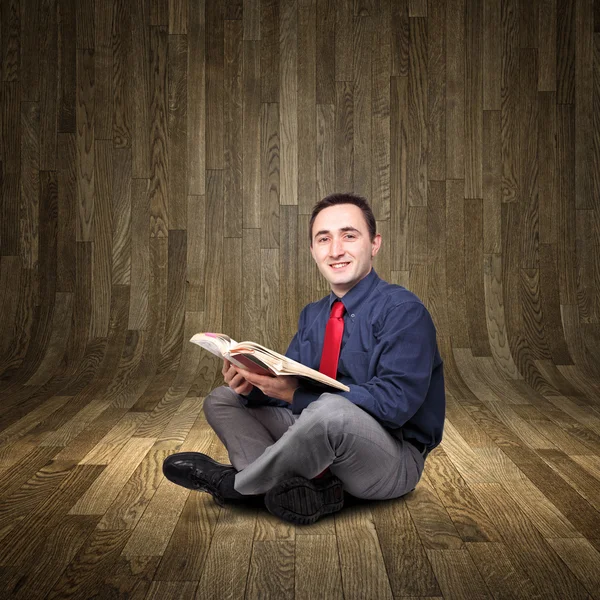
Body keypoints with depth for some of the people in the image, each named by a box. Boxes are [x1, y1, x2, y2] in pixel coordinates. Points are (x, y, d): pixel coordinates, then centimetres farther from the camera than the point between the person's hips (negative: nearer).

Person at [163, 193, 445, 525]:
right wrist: (252, 384, -18)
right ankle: (291, 485, -20)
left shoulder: (403, 310, -15)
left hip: (394, 459, -7)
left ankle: (233, 484, -13)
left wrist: (296, 395, -28)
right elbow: (289, 386, 5)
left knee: (330, 409, -40)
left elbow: (393, 402, -25)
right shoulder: (312, 316, 10)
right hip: (324, 438, 7)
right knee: (221, 400, 4)